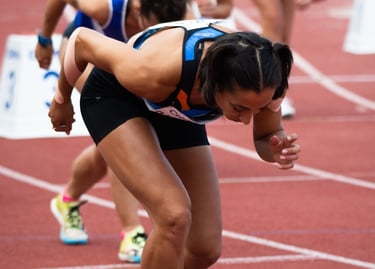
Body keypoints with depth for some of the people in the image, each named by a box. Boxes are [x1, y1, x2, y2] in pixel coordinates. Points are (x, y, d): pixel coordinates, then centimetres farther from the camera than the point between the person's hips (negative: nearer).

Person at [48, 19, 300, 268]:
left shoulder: (263, 80, -32)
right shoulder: (155, 73, -42)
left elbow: (266, 137, -10)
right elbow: (82, 39, -24)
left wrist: (278, 149, -36)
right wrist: (62, 99, -4)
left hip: (177, 110, 5)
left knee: (206, 248, -2)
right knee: (175, 216, -28)